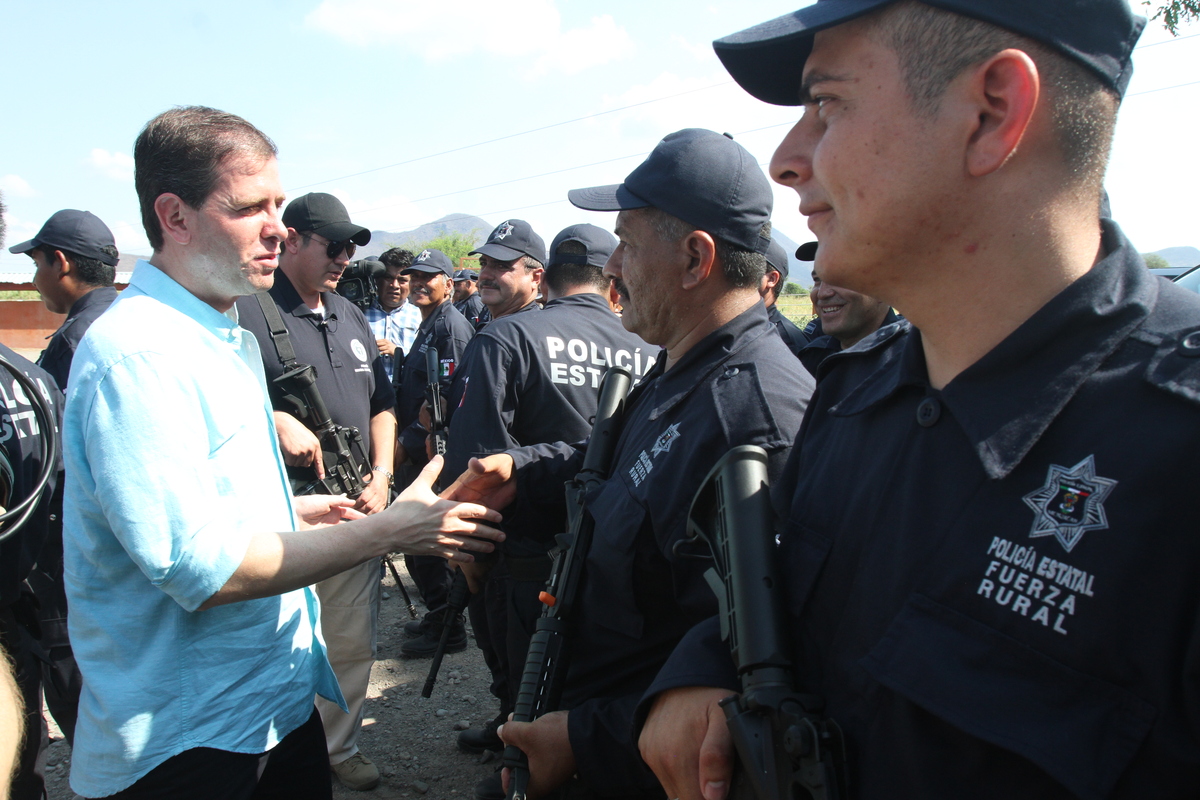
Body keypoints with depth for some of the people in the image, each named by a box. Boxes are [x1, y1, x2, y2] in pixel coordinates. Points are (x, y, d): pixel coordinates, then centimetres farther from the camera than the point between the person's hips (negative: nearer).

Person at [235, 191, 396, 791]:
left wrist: (381, 476, 9)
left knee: (352, 645, 15)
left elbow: (382, 405, 21)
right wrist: (275, 421, -20)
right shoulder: (244, 310, -6)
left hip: (355, 511, 6)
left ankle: (340, 747, 33)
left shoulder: (352, 318, 17)